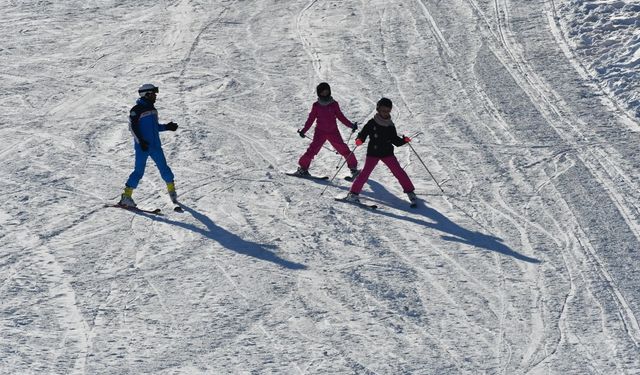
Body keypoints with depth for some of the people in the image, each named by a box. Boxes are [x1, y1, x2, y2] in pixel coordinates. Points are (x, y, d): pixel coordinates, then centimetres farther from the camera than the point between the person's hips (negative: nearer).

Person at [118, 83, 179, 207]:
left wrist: (167, 127, 12)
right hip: (142, 146, -7)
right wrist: (140, 141, -21)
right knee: (139, 171, -8)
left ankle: (172, 190, 21)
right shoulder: (137, 110, -10)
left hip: (155, 145, 7)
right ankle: (126, 196, -2)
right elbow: (132, 127, -13)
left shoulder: (152, 109, 14)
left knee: (164, 168, 8)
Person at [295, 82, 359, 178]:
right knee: (313, 149, -13)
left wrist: (351, 125, 3)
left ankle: (353, 167, 7)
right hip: (320, 132, -1)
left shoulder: (334, 104, 4)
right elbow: (311, 119, 6)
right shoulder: (316, 106, 3)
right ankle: (303, 168, -3)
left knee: (343, 149, -5)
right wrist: (304, 130, -1)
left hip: (333, 132, 1)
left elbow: (340, 116, 10)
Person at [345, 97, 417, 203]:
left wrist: (404, 140, -6)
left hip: (387, 153, 3)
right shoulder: (372, 123, -4)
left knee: (398, 171, -3)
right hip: (373, 153, -3)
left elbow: (395, 141, 11)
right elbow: (363, 134, -4)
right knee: (366, 172, -11)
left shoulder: (390, 126, 6)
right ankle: (353, 193, -4)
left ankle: (409, 191, 7)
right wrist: (359, 140, -25)